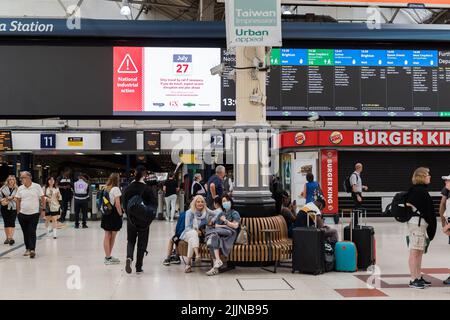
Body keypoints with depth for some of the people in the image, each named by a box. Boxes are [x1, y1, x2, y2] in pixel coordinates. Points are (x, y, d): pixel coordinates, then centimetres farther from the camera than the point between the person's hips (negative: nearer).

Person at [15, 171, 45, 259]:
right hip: (22, 214, 4)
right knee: (25, 233, 10)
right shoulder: (20, 188, 3)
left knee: (32, 232, -9)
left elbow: (42, 198, -1)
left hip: (34, 214, -3)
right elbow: (18, 200, 12)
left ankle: (32, 250, -9)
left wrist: (43, 209, -3)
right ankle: (27, 249, 22)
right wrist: (18, 211, 7)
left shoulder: (37, 187, -6)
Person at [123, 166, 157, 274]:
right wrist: (150, 216, 3)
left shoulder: (128, 188, -1)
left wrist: (129, 215, 12)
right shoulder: (147, 188, -11)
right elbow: (153, 204, -10)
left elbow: (124, 204, 3)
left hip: (131, 219, 3)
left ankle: (129, 257, -12)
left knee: (130, 241, 16)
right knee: (142, 243, 8)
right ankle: (138, 267, 9)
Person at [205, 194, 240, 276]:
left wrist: (225, 221, 1)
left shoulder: (234, 213, 15)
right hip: (220, 234, 4)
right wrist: (224, 226, 1)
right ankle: (215, 267, -43)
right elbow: (216, 226, 16)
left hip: (229, 235, -4)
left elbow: (235, 226, 0)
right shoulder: (221, 214, 30)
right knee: (214, 237, -33)